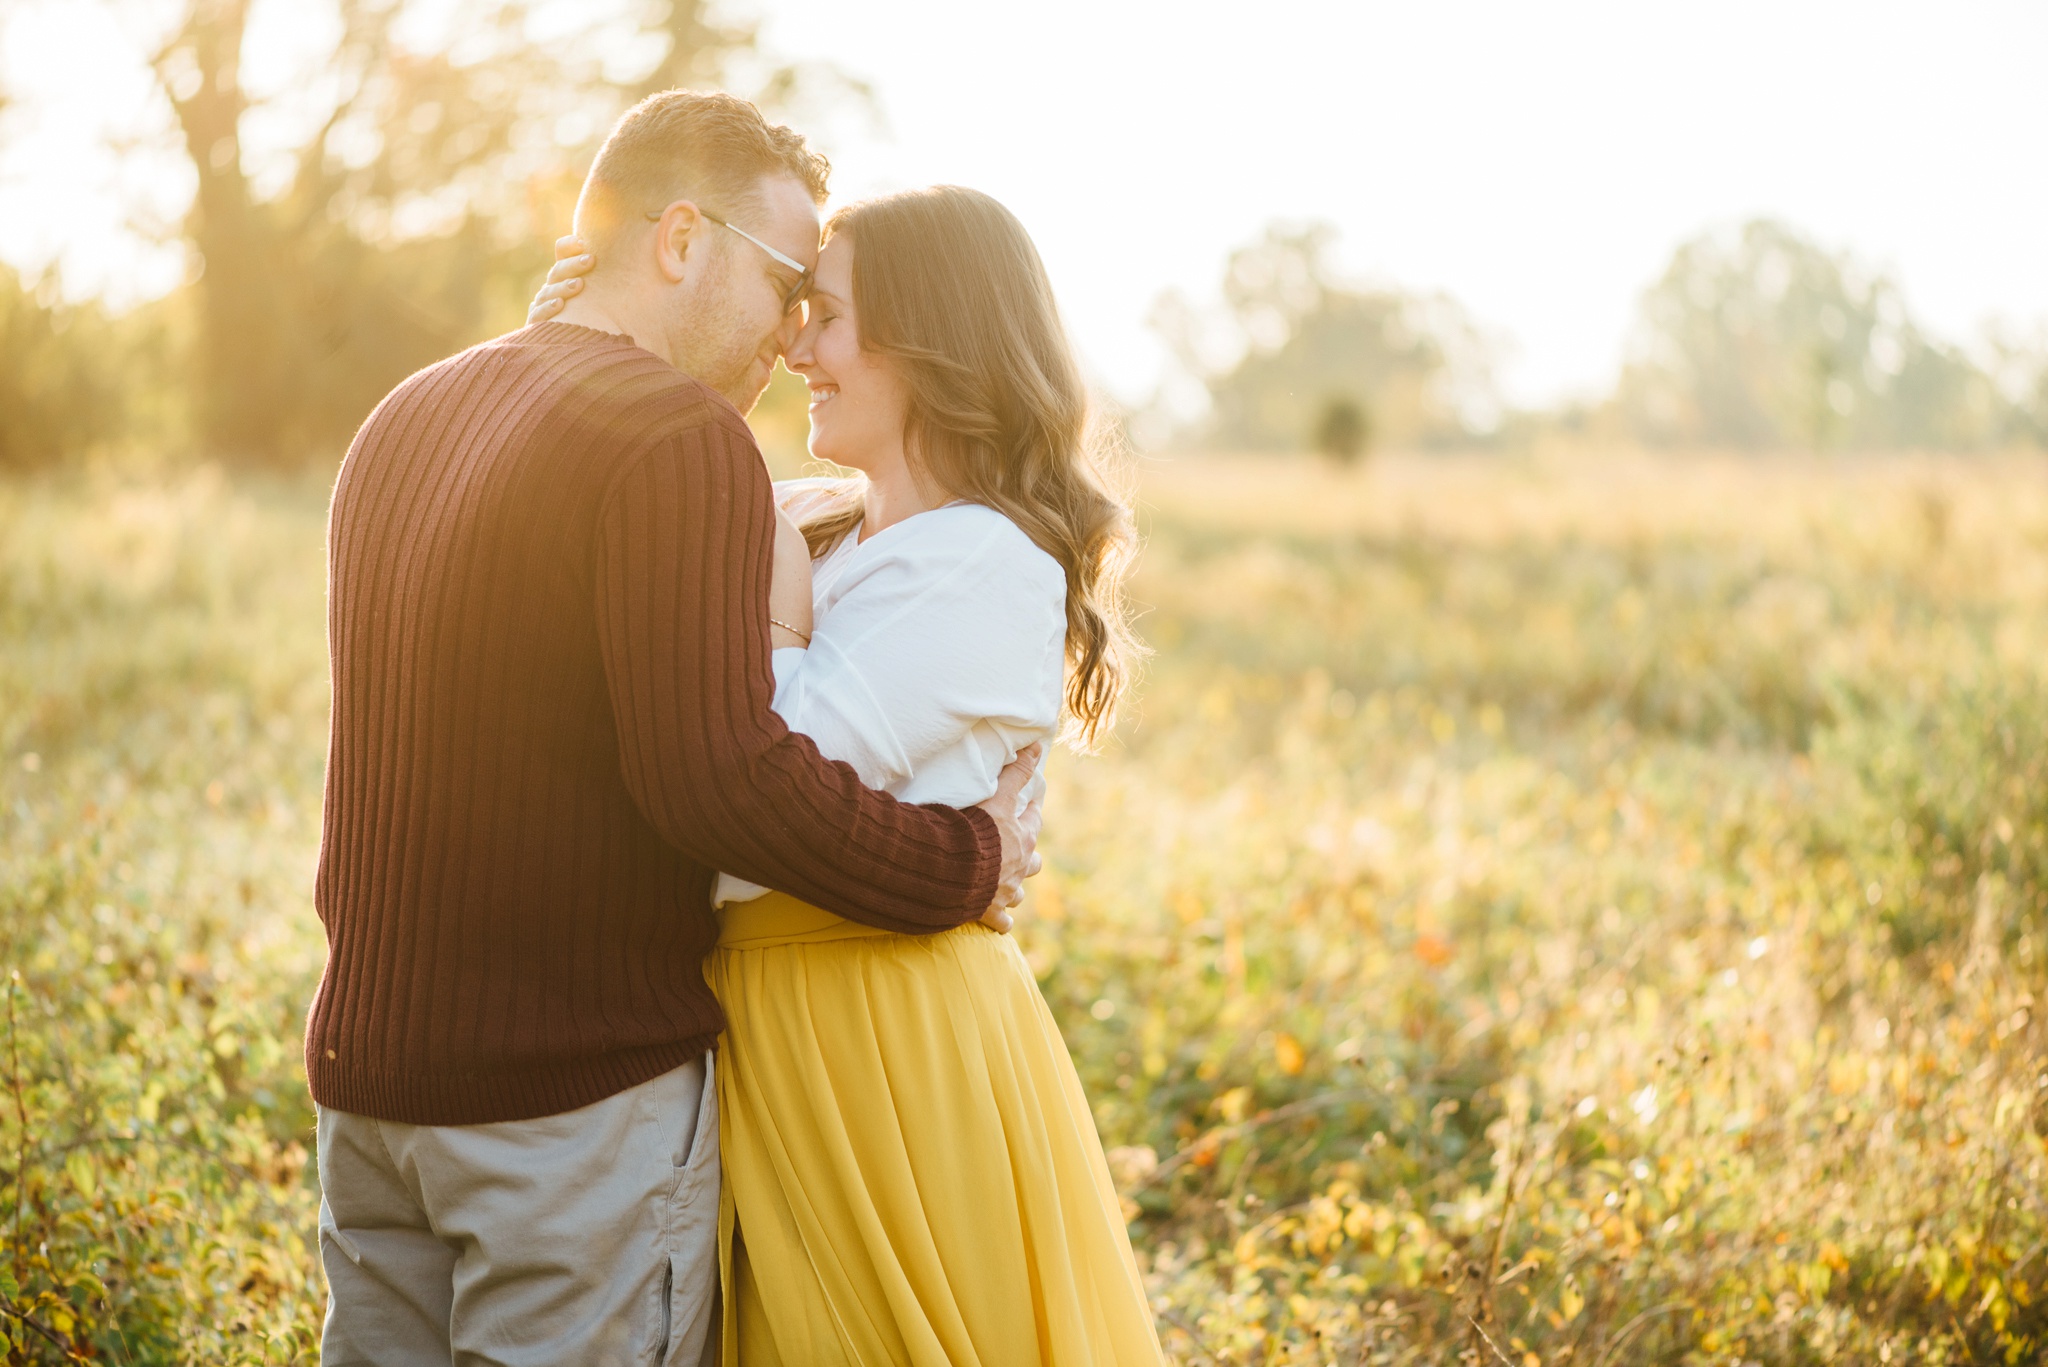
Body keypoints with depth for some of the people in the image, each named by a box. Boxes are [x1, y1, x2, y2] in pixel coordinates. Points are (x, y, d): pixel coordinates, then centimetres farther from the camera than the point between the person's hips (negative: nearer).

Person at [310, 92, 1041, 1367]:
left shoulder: (406, 420, 12)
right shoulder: (682, 438, -15)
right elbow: (717, 774, -25)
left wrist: (744, 633, 9)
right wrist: (967, 865, -14)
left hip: (368, 1064, 8)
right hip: (583, 1095, -8)